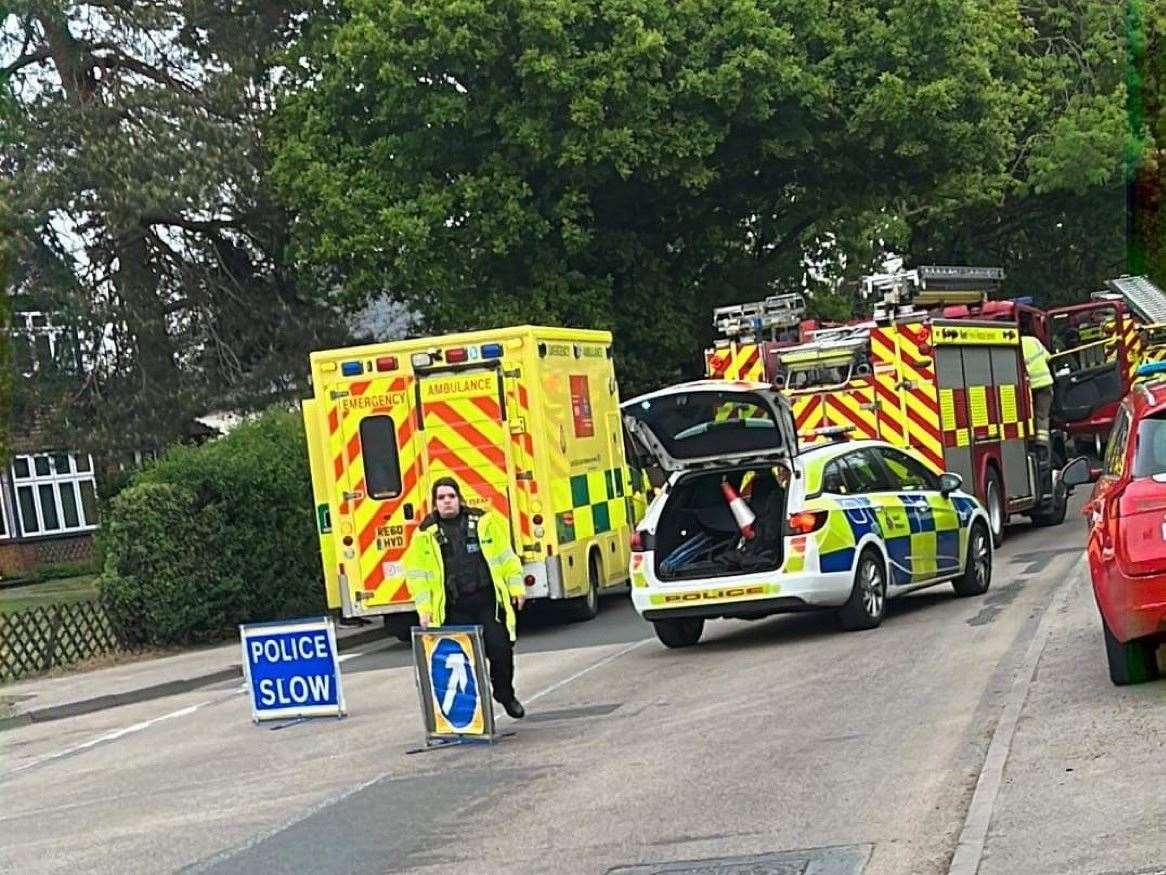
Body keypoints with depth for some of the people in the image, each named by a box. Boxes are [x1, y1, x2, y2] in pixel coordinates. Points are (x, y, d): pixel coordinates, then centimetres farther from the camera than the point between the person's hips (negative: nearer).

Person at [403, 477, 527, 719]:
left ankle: (505, 694, 23)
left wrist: (516, 586, 7)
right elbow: (418, 574, 5)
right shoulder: (426, 534, 4)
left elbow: (505, 556, 10)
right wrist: (424, 608, -2)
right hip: (455, 608, 0)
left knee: (500, 650, -1)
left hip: (488, 600, 0)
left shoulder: (484, 521, 6)